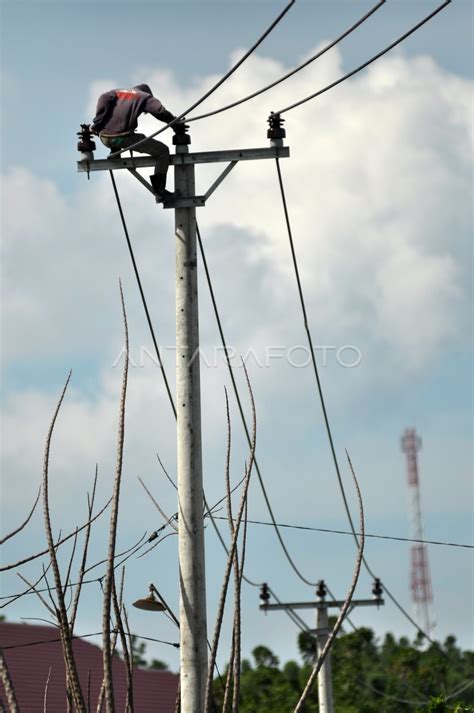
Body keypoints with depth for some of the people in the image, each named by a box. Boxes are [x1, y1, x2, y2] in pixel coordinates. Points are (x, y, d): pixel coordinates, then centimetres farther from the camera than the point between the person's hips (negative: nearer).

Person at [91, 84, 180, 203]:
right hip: (123, 138, -6)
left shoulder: (117, 92, 25)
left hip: (105, 138, 6)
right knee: (163, 151, 8)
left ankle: (114, 152, 25)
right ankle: (159, 192, 3)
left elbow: (104, 99, 3)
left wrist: (97, 123, 1)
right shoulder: (145, 96, 16)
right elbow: (160, 111, -2)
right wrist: (175, 123, 12)